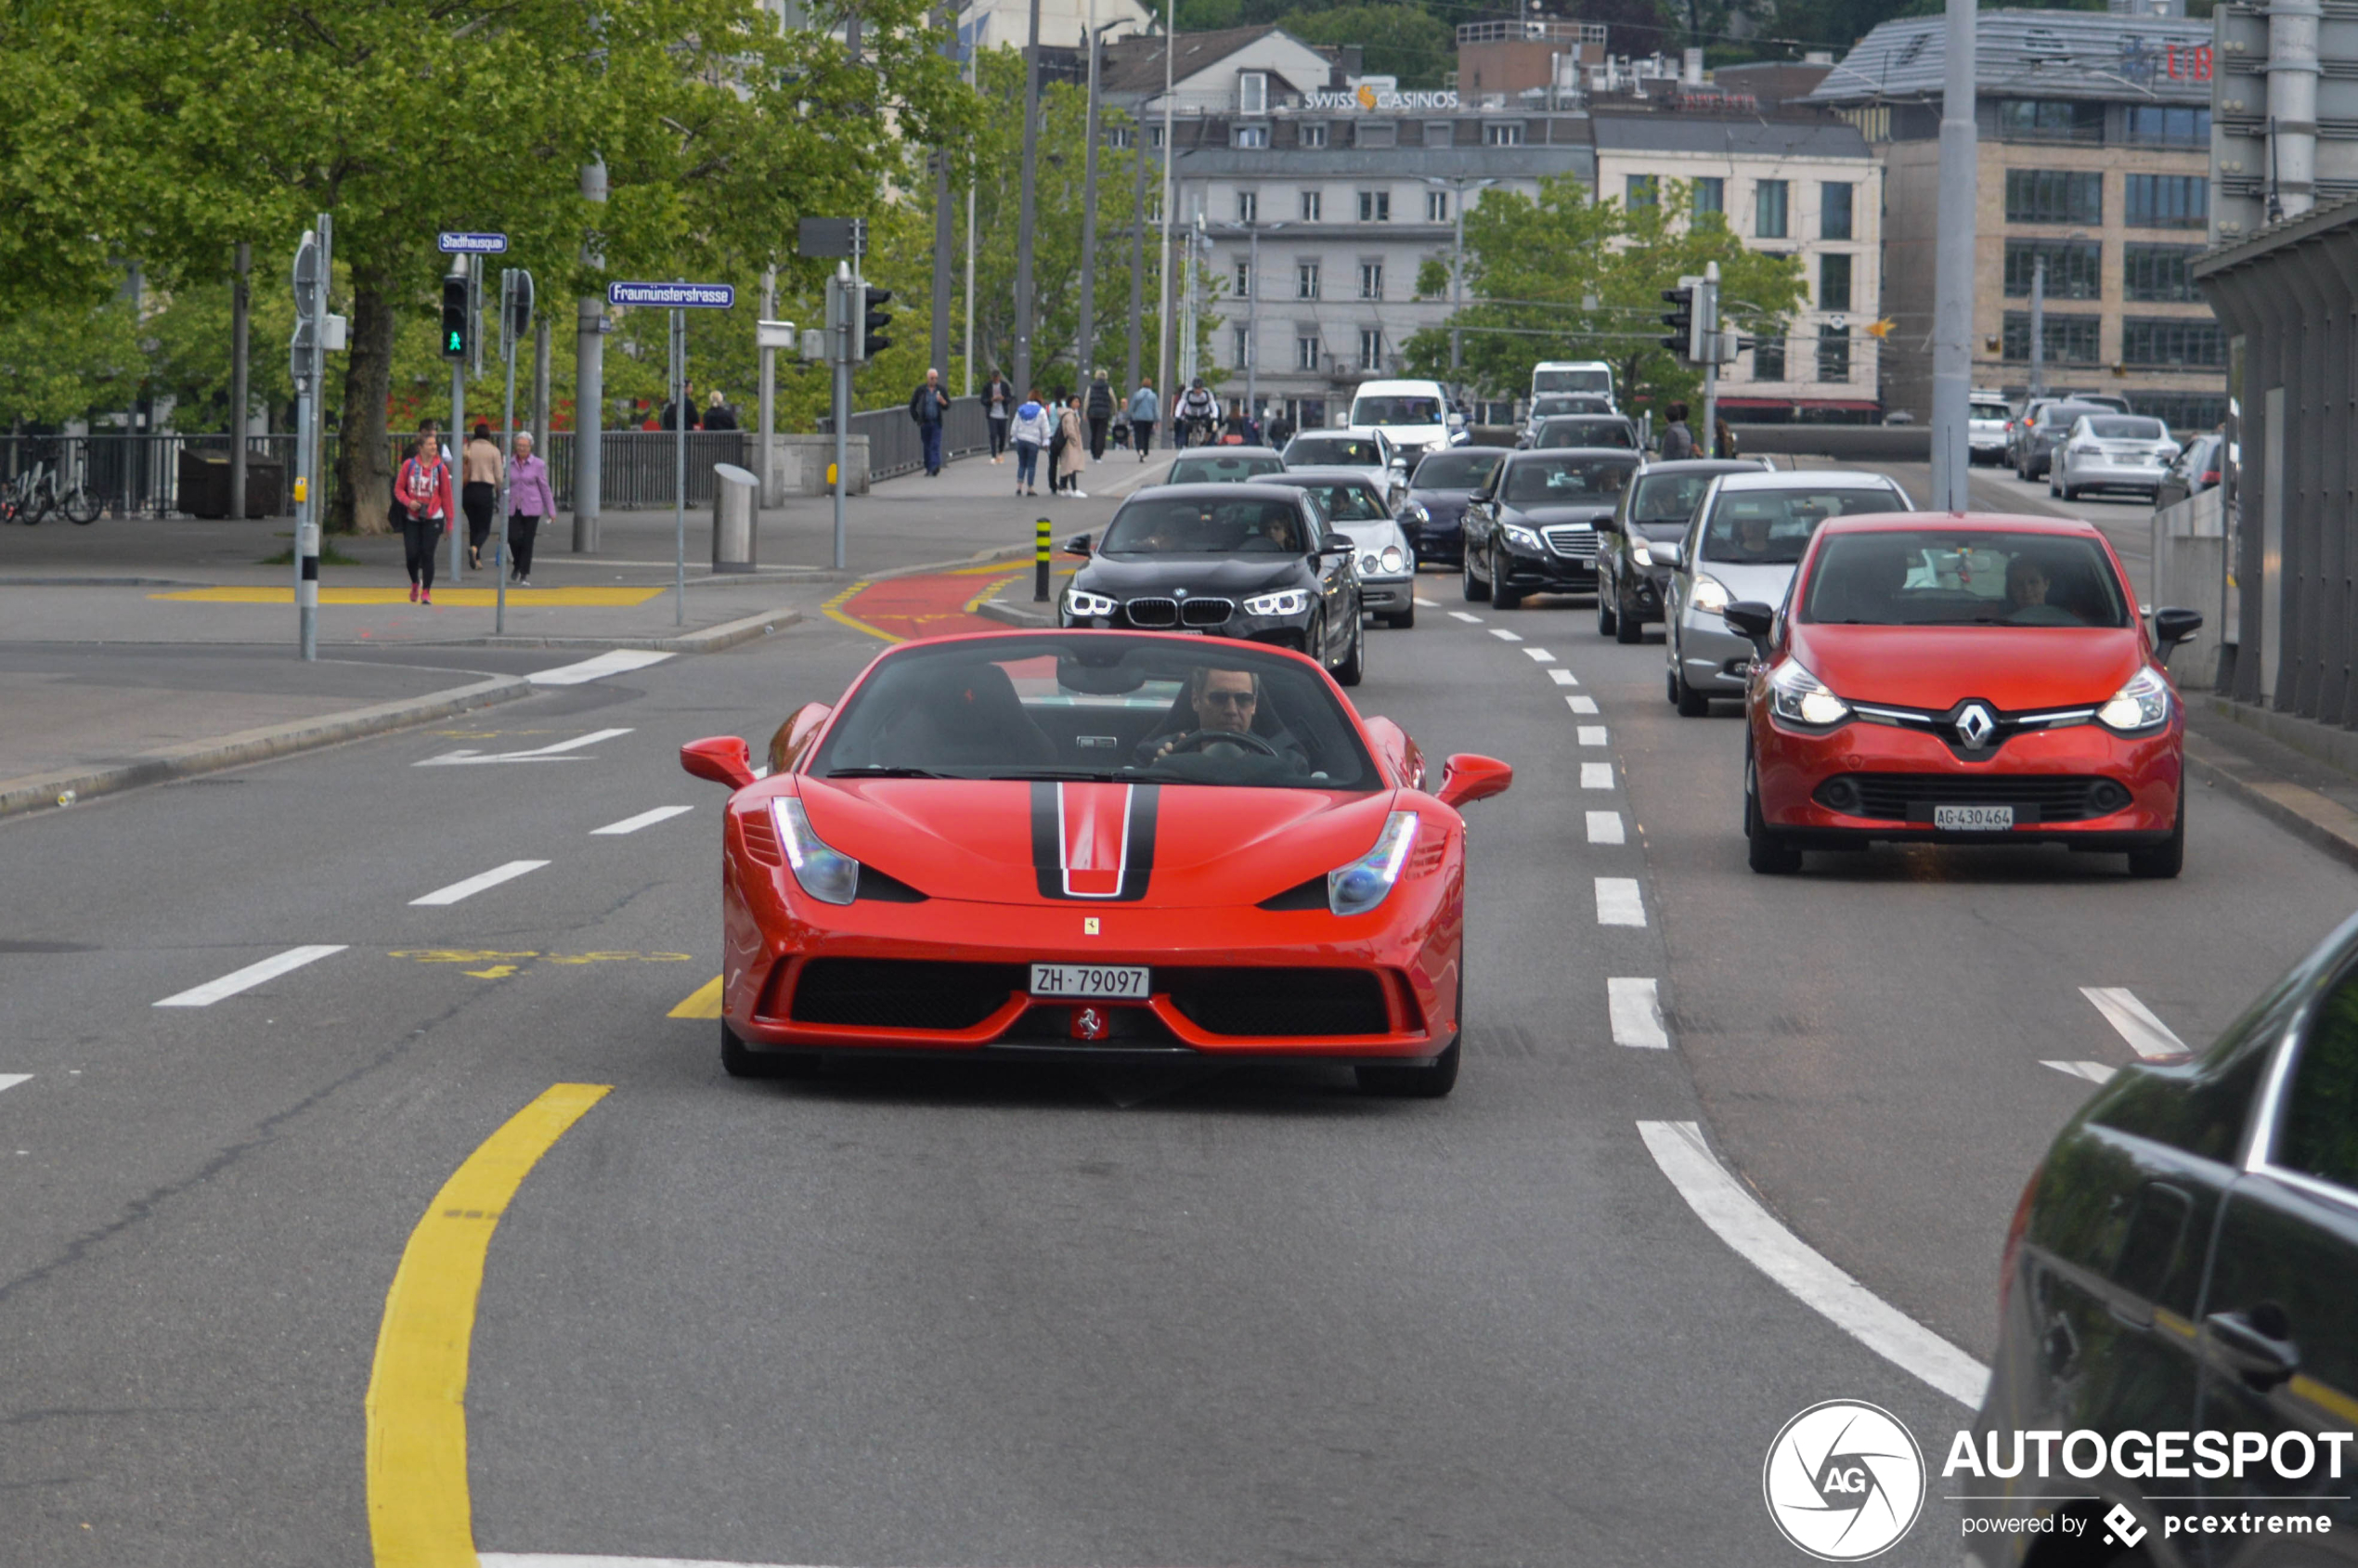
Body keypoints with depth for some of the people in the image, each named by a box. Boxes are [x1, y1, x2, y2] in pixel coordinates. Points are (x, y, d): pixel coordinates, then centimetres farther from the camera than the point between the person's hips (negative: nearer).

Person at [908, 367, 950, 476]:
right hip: (925, 422, 1)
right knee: (927, 446, 6)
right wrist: (916, 418, 2)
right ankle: (928, 468, 15)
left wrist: (942, 401, -16)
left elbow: (948, 406, 6)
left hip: (936, 423, -1)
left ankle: (935, 466, -22)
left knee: (935, 445, -12)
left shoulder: (941, 390, 4)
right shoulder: (921, 390, 3)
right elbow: (912, 405, 10)